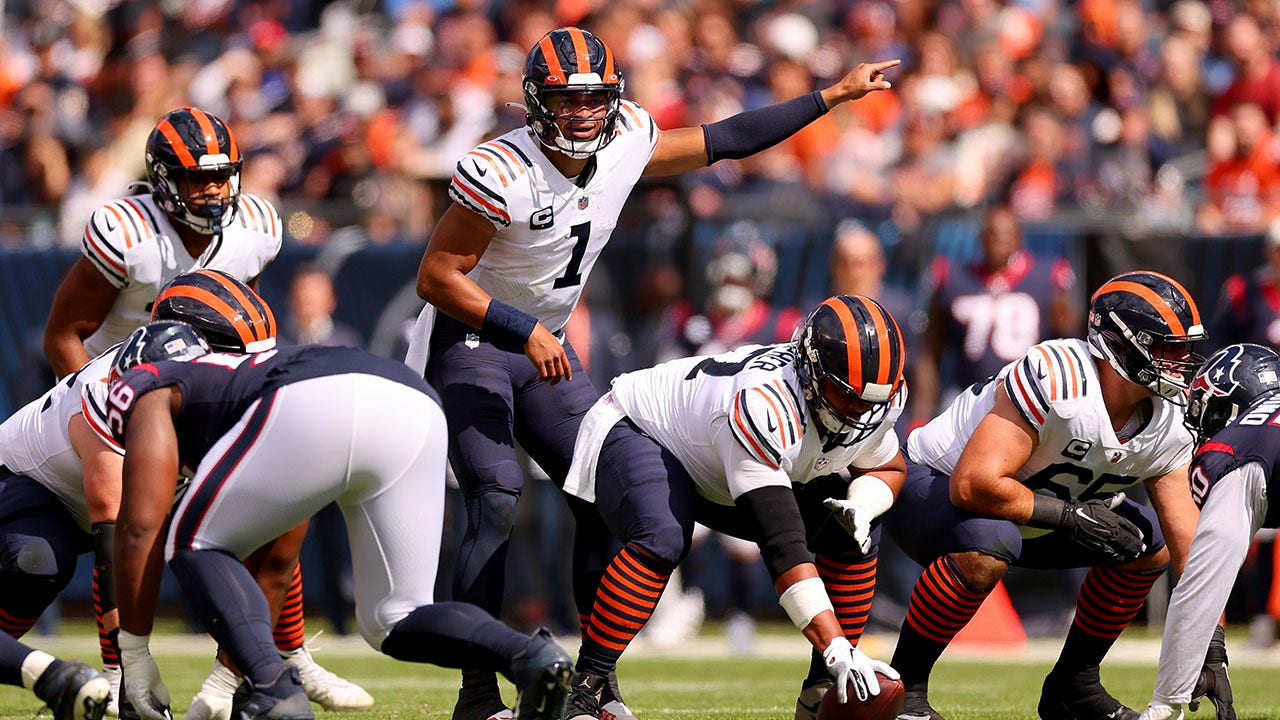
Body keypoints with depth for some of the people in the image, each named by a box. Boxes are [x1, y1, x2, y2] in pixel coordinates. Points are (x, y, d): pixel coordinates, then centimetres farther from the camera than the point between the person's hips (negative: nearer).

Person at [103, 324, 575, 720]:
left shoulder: (147, 388, 27)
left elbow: (141, 527, 15)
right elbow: (275, 553, 50)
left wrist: (134, 653, 20)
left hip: (318, 408, -7)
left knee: (194, 544, 15)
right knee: (394, 621, 17)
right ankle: (528, 657, -11)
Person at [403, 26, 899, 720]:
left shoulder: (627, 144, -6)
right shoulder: (502, 174, -26)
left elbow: (723, 140, 7)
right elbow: (436, 277, -22)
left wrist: (835, 94, 8)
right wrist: (525, 331, -26)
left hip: (544, 346, 7)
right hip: (470, 342, -7)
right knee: (496, 502, -20)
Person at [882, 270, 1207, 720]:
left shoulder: (1166, 423, -9)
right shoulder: (1056, 378, -34)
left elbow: (1189, 544, -7)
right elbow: (973, 485, -39)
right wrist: (1071, 516, -31)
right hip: (930, 485, -8)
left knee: (1151, 543, 3)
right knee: (985, 547, -39)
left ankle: (1073, 684, 13)